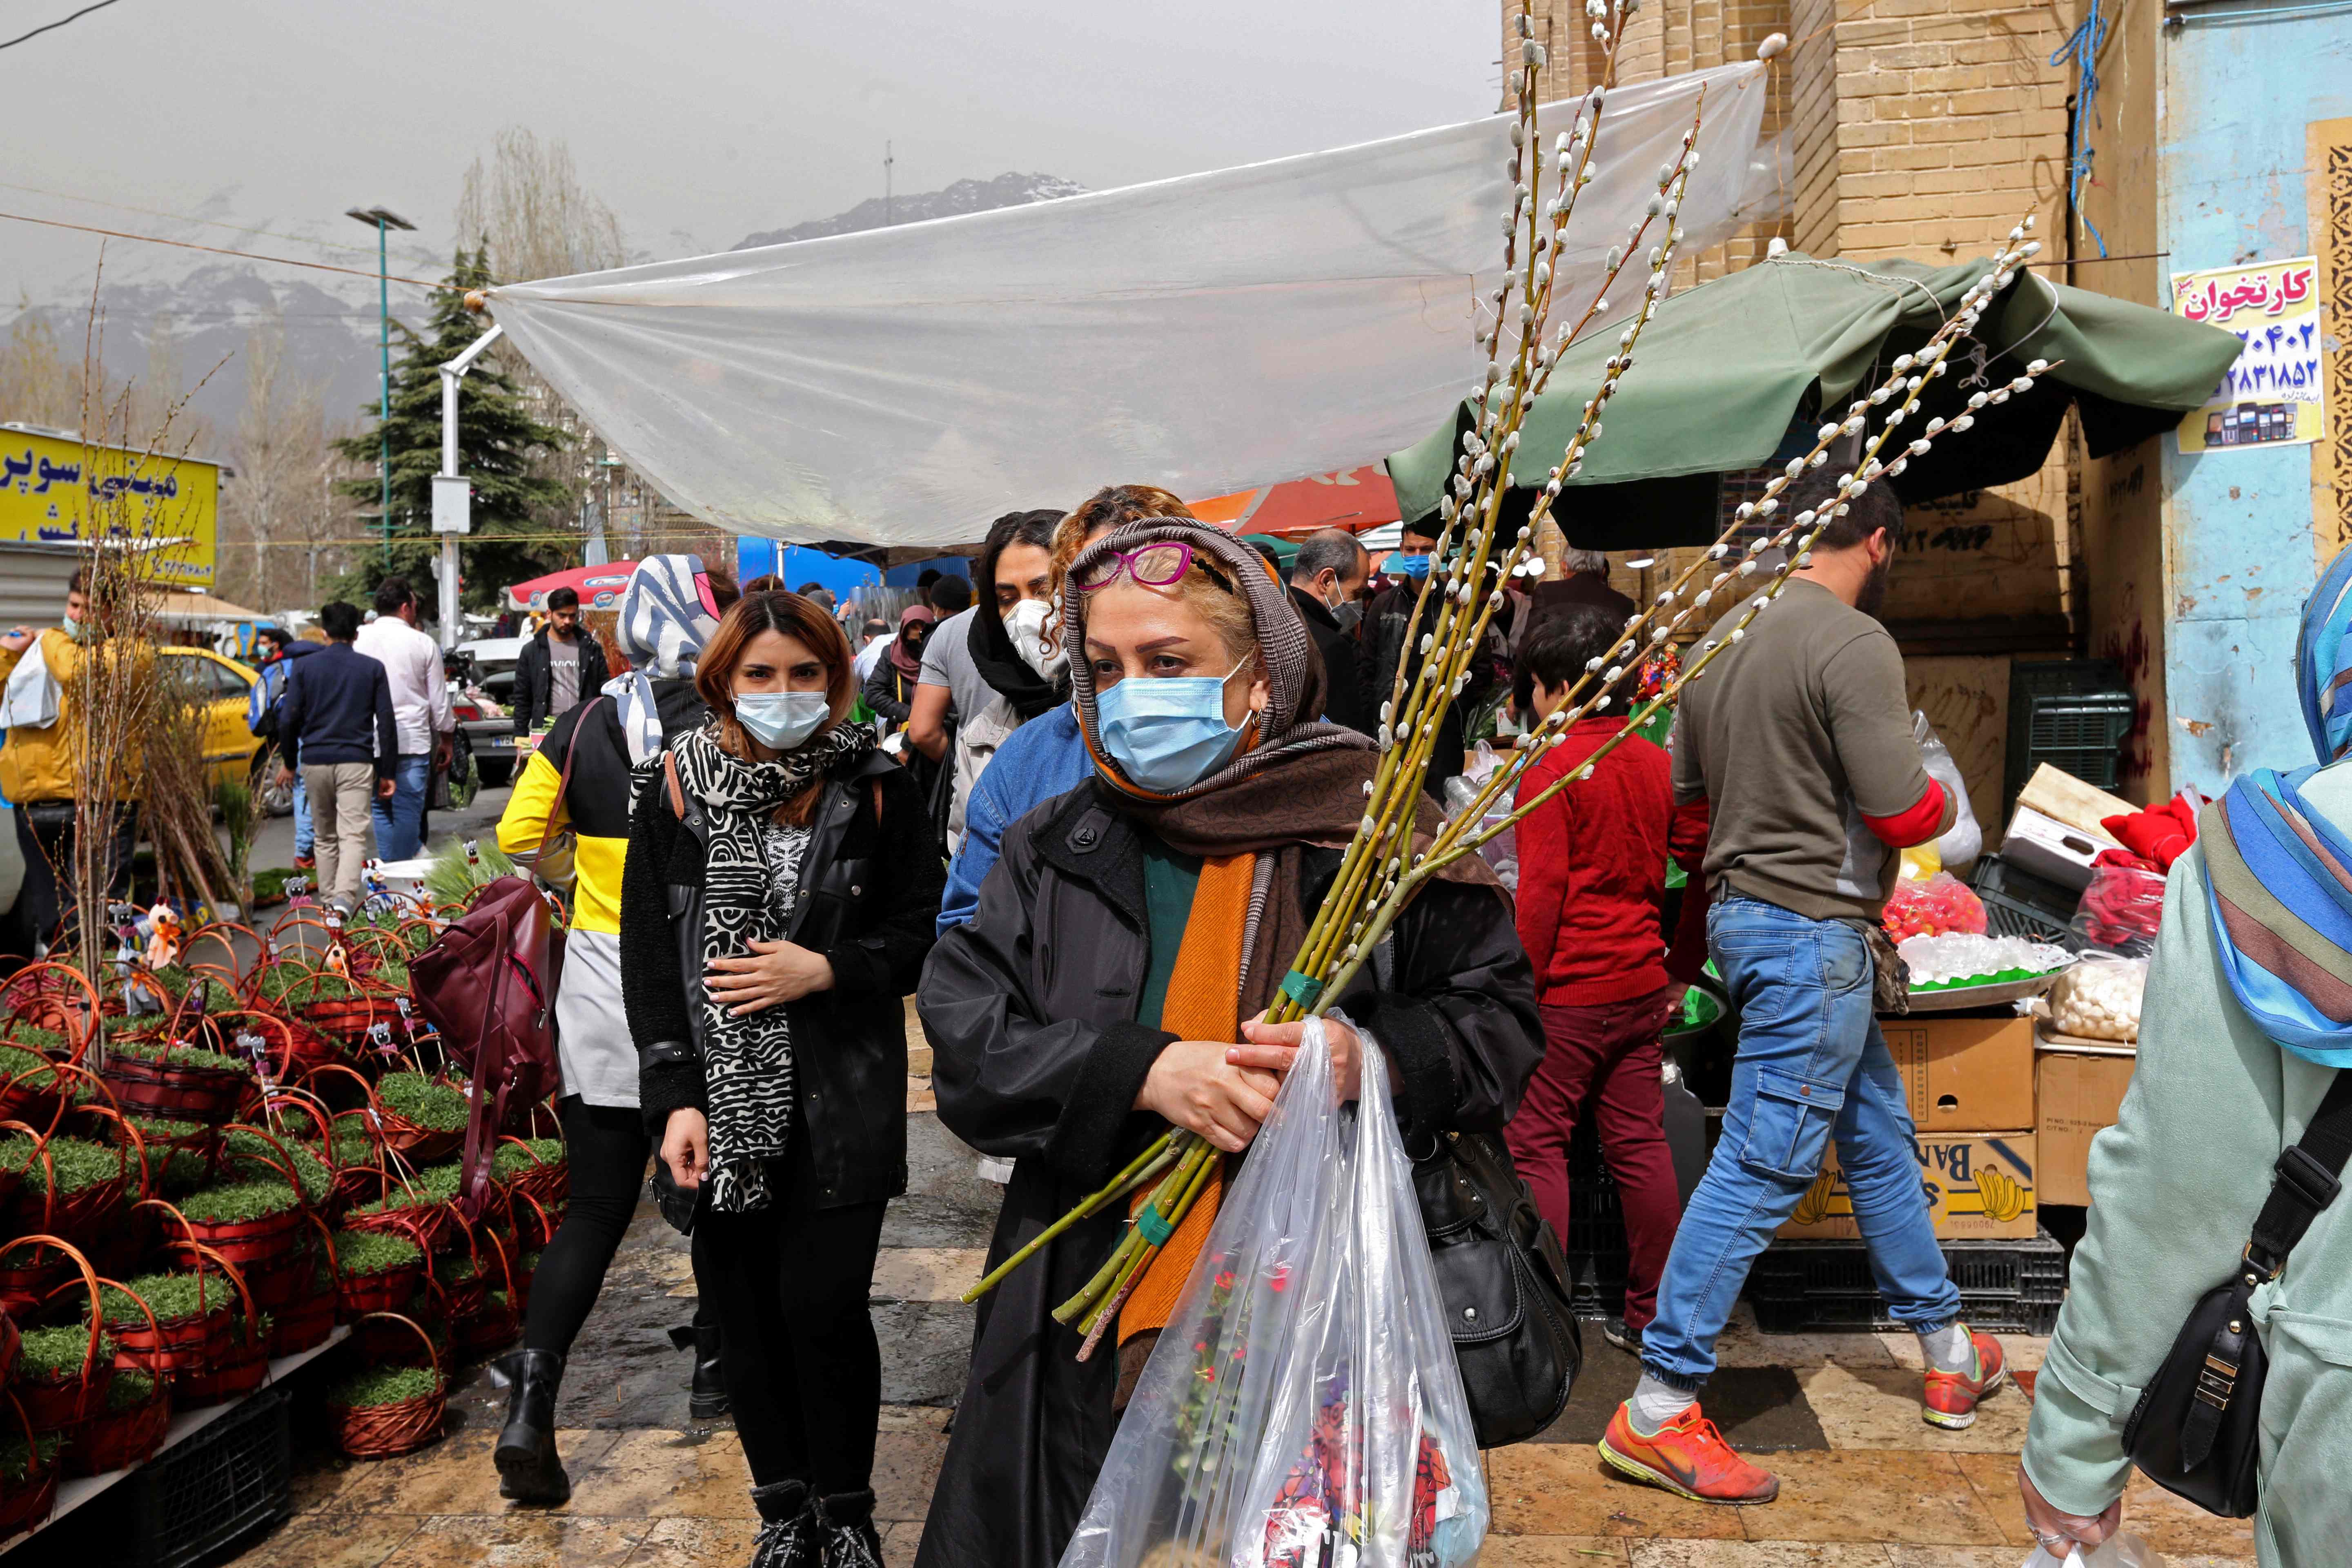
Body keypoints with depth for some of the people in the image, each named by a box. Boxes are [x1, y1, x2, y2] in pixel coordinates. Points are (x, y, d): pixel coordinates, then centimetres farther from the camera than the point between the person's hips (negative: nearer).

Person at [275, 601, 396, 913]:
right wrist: (387, 772, 5)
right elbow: (386, 722, 1)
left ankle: (330, 899, 19)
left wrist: (290, 763, 15)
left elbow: (288, 720, 2)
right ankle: (344, 898, -27)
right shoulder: (372, 668, 3)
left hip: (315, 762, 2)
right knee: (353, 836, -9)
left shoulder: (304, 667, 5)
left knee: (325, 837, 16)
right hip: (357, 762, -2)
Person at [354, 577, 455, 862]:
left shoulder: (358, 639, 2)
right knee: (409, 813, 0)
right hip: (413, 742, -2)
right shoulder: (423, 644, -2)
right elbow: (439, 701, 4)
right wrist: (447, 740, 16)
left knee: (382, 811, 8)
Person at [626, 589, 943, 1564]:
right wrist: (674, 1099, -6)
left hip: (841, 1099, -2)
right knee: (746, 1309, 8)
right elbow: (648, 955, 1)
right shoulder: (680, 789, 1)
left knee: (825, 1304, -4)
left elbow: (922, 934, 1)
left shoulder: (875, 789, -3)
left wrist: (827, 971, -15)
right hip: (722, 1099, 2)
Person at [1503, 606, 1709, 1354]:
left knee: (1535, 1145, 2)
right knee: (1639, 1144, 11)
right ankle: (1653, 1315, 19)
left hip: (1569, 987, -7)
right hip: (1643, 984, 7)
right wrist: (1683, 970, 17)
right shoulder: (1658, 764, 8)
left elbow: (1541, 894, -15)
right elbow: (1702, 865, 10)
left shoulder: (1550, 769, -11)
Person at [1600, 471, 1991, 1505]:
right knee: (1764, 1166, -6)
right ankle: (1657, 1410, -2)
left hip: (1744, 907, 10)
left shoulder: (1723, 633, 9)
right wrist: (1944, 797, 3)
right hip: (1811, 926, -10)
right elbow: (1904, 813, -18)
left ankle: (1948, 1352, 36)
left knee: (1878, 1134, 21)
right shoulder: (1853, 643, -17)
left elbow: (1686, 791, 15)